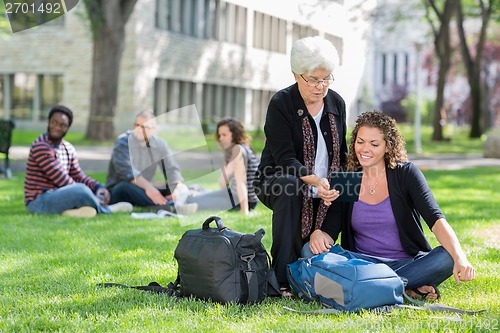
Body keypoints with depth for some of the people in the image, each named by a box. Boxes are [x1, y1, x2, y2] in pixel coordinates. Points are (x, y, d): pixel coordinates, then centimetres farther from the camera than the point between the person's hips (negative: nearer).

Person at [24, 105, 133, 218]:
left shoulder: (69, 148, 12)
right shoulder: (40, 146, -14)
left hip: (57, 196, 9)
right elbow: (61, 179, -19)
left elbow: (79, 177, 10)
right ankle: (106, 209, -4)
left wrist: (99, 187, -9)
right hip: (38, 202, -9)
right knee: (80, 190, -29)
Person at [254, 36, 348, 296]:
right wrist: (315, 180, -38)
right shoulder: (281, 104, -13)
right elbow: (285, 158, -22)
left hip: (324, 189, 6)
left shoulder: (336, 103, 4)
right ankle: (283, 279, -32)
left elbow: (342, 155, 9)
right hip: (277, 183, -6)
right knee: (289, 186, -38)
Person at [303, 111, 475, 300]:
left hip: (408, 263, -2)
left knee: (447, 258, -31)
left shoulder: (405, 173, -3)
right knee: (310, 251, -24)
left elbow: (436, 220, -15)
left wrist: (460, 258, -32)